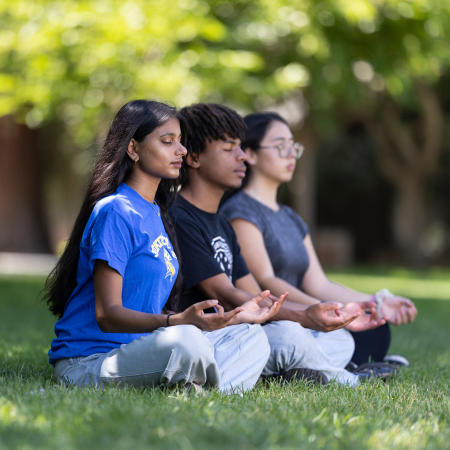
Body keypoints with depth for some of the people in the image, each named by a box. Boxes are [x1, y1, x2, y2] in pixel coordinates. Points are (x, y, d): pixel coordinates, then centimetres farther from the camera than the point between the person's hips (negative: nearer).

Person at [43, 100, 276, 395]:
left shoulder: (156, 214, 18)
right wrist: (178, 322, -33)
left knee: (253, 336, 0)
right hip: (89, 359, -10)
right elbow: (107, 314, -18)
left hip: (138, 351, 10)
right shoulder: (115, 212, -11)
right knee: (188, 341, -37)